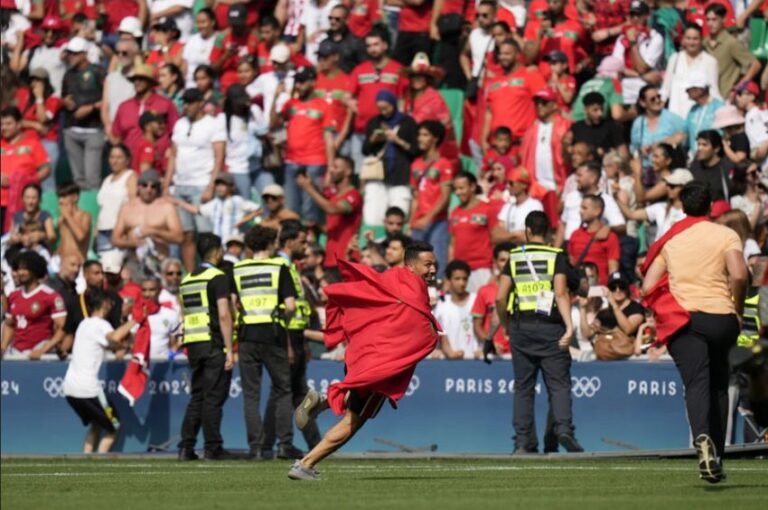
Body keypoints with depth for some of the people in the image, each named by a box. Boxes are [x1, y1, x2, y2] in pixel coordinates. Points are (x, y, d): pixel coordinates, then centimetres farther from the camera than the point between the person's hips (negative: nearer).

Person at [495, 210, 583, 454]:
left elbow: (500, 297, 1)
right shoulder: (556, 256, 0)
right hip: (549, 325, -2)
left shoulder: (514, 257, 7)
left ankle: (523, 441, 3)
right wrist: (569, 326, -18)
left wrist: (506, 325, 15)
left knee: (523, 386, 7)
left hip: (521, 326, 2)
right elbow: (561, 293, -13)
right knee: (559, 383, -1)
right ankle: (564, 429, -21)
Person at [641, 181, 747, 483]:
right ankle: (716, 456, 13)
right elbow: (738, 275, -13)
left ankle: (702, 437, -41)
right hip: (721, 317, 0)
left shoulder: (670, 240, 11)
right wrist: (738, 310, 1)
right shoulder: (726, 235, 3)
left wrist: (665, 314, 21)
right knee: (719, 386, 16)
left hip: (683, 320, 0)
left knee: (696, 383, -13)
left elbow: (648, 287, 6)